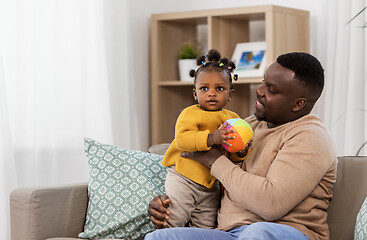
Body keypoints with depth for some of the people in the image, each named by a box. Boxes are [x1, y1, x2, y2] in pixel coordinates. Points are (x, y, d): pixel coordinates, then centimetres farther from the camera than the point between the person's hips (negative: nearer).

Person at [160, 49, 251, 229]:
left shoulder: (233, 118, 8)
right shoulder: (190, 113, -8)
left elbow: (234, 156, 8)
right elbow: (182, 139, -26)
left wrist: (240, 152, -16)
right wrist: (211, 138, -37)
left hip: (211, 184, 5)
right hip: (183, 178, -5)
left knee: (206, 227, 11)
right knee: (173, 221, -5)